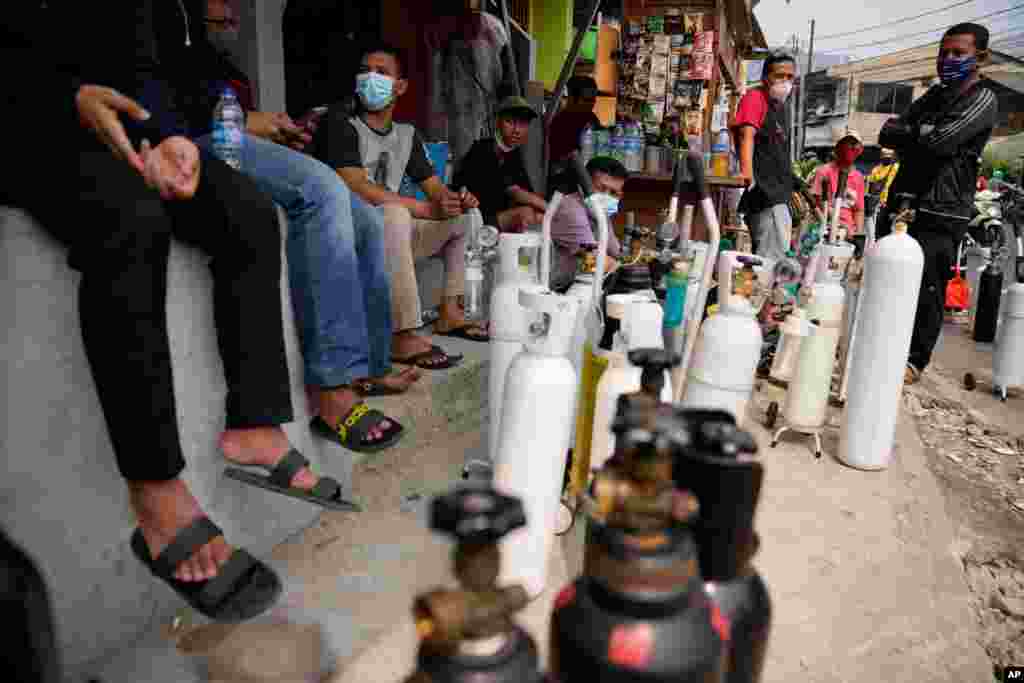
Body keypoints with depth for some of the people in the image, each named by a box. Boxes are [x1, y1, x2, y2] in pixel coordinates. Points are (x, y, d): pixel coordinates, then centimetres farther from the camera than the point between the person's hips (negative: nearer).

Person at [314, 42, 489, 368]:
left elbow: (435, 187, 12)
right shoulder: (339, 123, -9)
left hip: (393, 237, 8)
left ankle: (449, 311, 7)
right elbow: (358, 189, -23)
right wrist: (428, 210, -24)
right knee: (395, 215, -38)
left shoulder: (407, 134, 12)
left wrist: (456, 200, -14)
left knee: (468, 215, 9)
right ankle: (403, 337, -34)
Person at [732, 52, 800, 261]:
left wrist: (792, 186, 31)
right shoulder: (755, 97, -6)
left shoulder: (780, 105, 20)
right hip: (764, 192, -10)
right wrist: (748, 174, -37)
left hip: (780, 195, 10)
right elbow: (746, 136, -22)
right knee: (772, 256, -15)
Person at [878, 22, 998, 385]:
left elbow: (941, 140, -19)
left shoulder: (982, 99, -4)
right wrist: (920, 134, -11)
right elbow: (886, 134, 6)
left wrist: (907, 131, -3)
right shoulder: (934, 95, 18)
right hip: (901, 202, 7)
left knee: (926, 290, -2)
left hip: (941, 215, -7)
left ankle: (915, 359, 10)